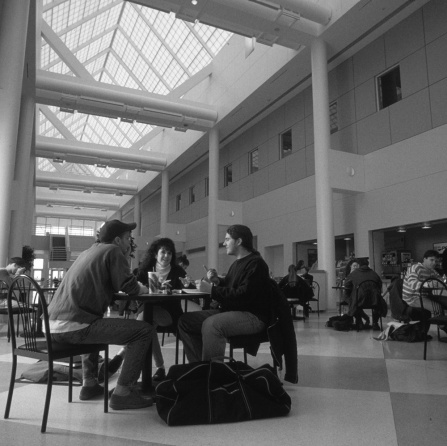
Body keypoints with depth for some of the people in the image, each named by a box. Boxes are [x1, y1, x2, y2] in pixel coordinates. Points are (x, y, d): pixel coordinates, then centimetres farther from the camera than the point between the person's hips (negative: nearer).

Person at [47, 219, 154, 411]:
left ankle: (89, 384, 35)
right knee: (144, 331, -5)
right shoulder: (113, 251, -2)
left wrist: (125, 258, 28)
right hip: (73, 326, -9)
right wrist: (143, 288, 13)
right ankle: (122, 393, -3)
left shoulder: (89, 251, 22)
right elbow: (130, 287, -8)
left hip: (52, 325, 9)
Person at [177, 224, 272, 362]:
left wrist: (212, 290, -21)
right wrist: (217, 281, 5)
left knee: (210, 324, -36)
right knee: (185, 321, -1)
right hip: (231, 311, 10)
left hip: (253, 316, -10)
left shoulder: (255, 263, -11)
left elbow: (244, 295, -22)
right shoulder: (237, 263, 19)